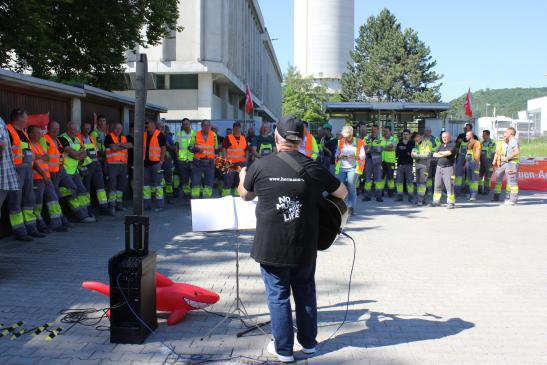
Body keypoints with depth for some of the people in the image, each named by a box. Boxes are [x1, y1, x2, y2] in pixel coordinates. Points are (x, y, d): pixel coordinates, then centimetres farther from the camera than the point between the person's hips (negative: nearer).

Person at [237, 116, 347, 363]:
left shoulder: (261, 165, -8)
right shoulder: (313, 167, -8)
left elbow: (245, 194, 10)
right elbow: (343, 193, 3)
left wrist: (242, 178, 32)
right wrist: (318, 192, 24)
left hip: (271, 246, -1)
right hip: (304, 246, 2)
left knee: (278, 295, 9)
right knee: (305, 292, 18)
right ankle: (308, 342, 30)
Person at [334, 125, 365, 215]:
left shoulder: (359, 142, 5)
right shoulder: (341, 142, 14)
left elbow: (362, 156, 1)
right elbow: (336, 155, 17)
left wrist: (354, 157, -17)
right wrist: (340, 156, -6)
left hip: (352, 168, -3)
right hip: (341, 168, 3)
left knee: (351, 188, -8)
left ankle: (350, 207, -4)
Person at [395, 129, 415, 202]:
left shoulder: (412, 143, 6)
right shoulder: (399, 143, 12)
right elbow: (397, 153, 4)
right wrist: (407, 153, -5)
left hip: (409, 164, -2)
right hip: (400, 164, 2)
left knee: (410, 181, -3)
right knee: (399, 180, 3)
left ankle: (411, 197, 0)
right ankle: (399, 196, 9)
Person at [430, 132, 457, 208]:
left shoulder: (452, 145, -2)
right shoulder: (441, 146, 18)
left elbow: (448, 153, -20)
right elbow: (434, 155, 7)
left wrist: (440, 153, -2)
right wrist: (443, 155, -6)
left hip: (448, 167, -6)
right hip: (439, 167, 6)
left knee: (449, 186, -7)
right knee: (437, 185, 7)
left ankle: (451, 203, -3)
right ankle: (436, 202, 14)